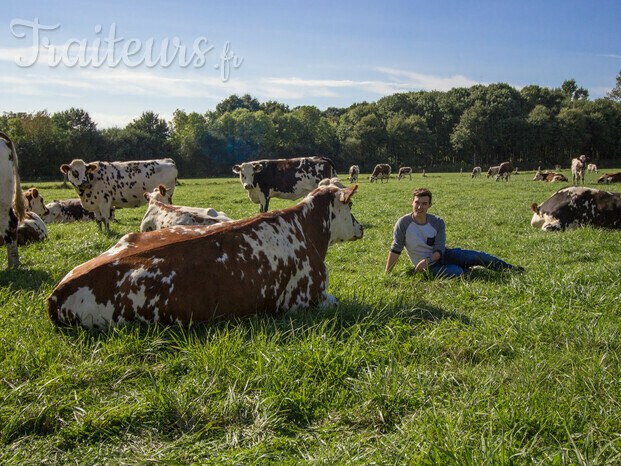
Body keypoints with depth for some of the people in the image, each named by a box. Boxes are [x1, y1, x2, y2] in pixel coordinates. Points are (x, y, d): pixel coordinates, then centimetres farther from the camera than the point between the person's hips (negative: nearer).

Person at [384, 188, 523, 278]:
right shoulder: (403, 223, -17)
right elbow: (395, 251, -15)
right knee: (457, 272, -30)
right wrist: (386, 275, -19)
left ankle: (510, 269, 16)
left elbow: (439, 251, -11)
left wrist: (426, 260, -32)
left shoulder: (438, 222, -10)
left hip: (441, 255, 4)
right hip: (430, 267, -3)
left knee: (479, 256, -7)